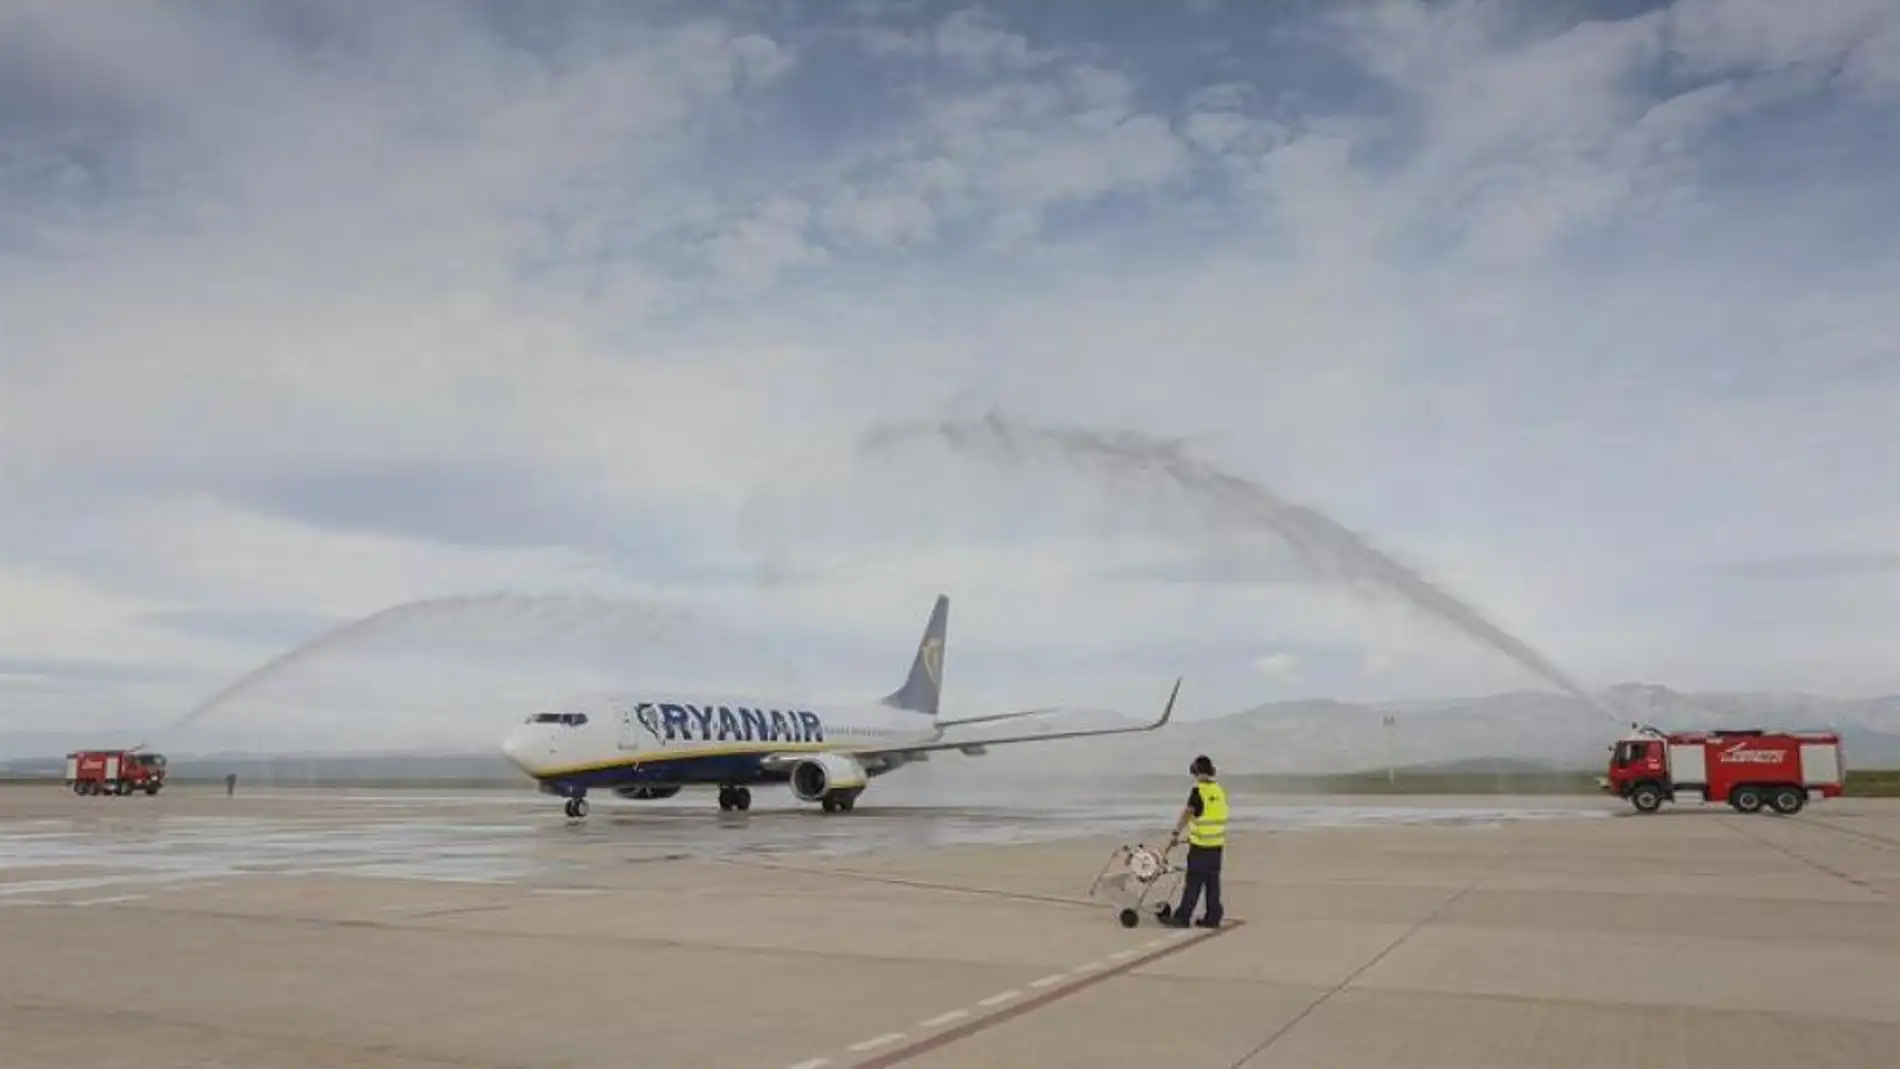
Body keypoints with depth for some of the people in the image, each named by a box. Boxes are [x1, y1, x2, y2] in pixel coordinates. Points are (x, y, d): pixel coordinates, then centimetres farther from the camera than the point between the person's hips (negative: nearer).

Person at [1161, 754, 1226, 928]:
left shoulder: (1198, 790, -12)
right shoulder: (1219, 790, 9)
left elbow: (1186, 813, -17)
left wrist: (1175, 834, -16)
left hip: (1201, 844, -7)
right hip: (1217, 843, 7)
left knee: (1193, 882, -3)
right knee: (1213, 882, 11)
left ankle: (1182, 917, 1)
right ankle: (1212, 918, 14)